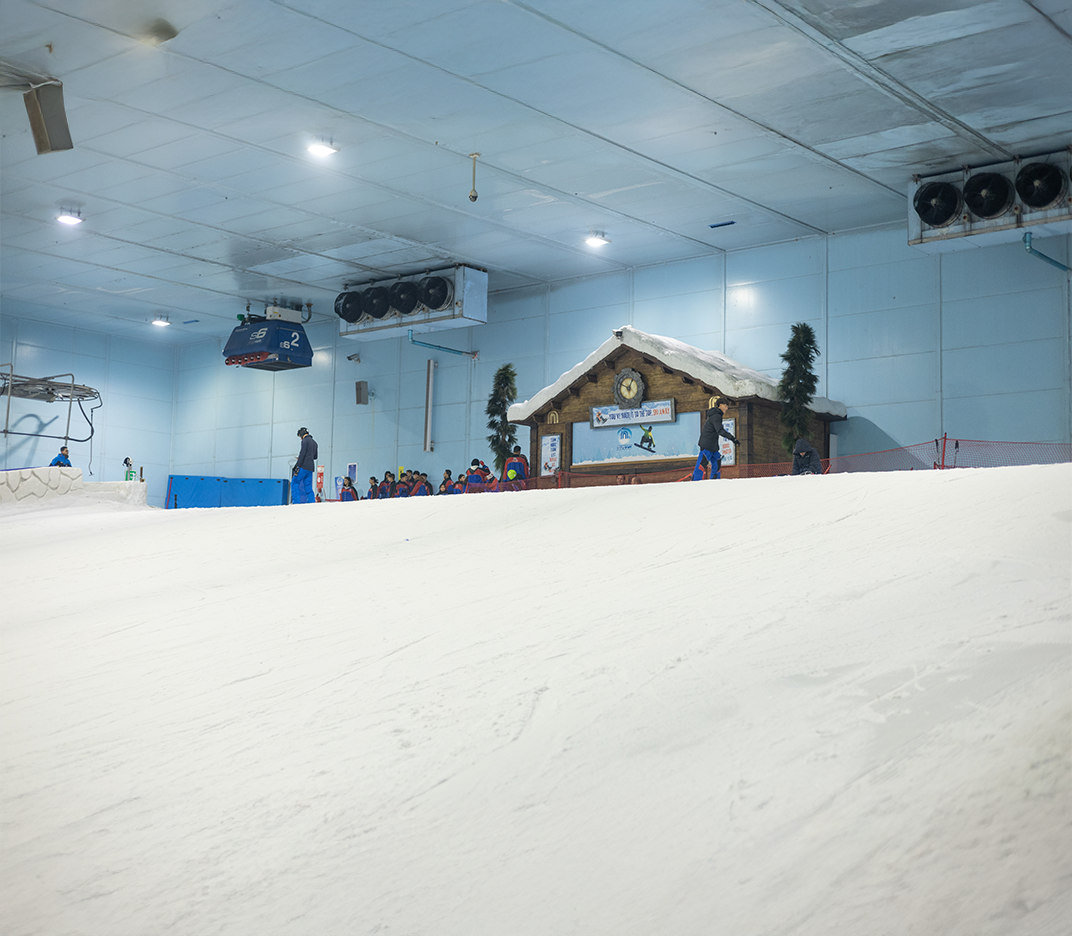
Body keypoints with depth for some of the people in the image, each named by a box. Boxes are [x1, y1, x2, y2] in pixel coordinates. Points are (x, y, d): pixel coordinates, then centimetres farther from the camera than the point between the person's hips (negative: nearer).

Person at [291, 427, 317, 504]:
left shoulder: (305, 440, -6)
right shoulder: (314, 442, 20)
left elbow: (302, 454, -16)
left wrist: (297, 466, -18)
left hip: (304, 466, -8)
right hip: (310, 468, 8)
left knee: (294, 483, -5)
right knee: (308, 486, 8)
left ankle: (296, 501, -16)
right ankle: (311, 503, 0)